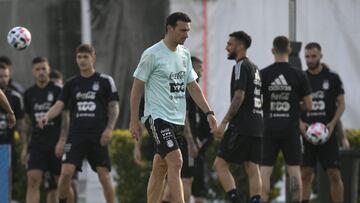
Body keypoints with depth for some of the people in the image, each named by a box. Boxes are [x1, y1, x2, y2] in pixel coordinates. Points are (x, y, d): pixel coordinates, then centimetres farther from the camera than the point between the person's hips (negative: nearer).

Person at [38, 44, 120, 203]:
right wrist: (47, 117, -18)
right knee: (66, 172, -10)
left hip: (98, 136, -2)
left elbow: (114, 106, 4)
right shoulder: (71, 84, 11)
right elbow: (59, 105, 2)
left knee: (104, 175, -3)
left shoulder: (105, 81, 4)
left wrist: (109, 128, -9)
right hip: (76, 135, 2)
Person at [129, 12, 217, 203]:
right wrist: (134, 120, -8)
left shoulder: (184, 54, 12)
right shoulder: (152, 54, -10)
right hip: (158, 117, -7)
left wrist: (208, 112, 8)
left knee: (160, 168, 11)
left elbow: (192, 86, 17)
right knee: (175, 161, -19)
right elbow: (137, 87, -7)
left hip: (177, 120, 7)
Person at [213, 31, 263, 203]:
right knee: (252, 168, 4)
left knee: (220, 163, -5)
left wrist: (224, 123, -17)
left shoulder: (241, 66, -8)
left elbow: (239, 97, -17)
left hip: (241, 126, -9)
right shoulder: (255, 68, 20)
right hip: (257, 127, 9)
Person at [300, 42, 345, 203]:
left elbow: (341, 104, 2)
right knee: (305, 174, 0)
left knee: (334, 174, -4)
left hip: (327, 133, -2)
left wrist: (332, 123, -13)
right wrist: (300, 122, -10)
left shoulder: (332, 78, 2)